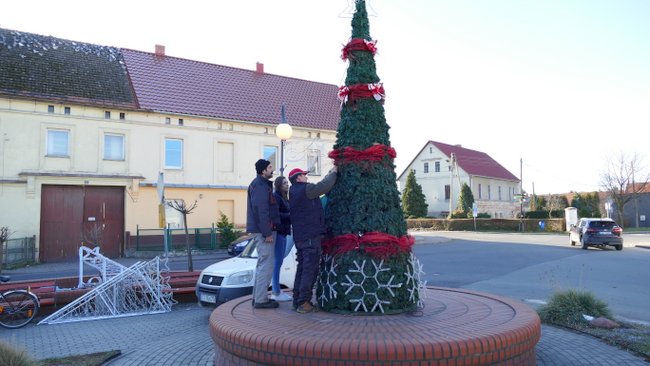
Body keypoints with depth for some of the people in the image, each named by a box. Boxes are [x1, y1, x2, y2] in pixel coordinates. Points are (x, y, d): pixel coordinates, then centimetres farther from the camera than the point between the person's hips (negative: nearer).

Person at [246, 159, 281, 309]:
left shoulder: (261, 184, 19)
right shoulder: (260, 185, -14)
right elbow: (261, 210, -22)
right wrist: (267, 233, -23)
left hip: (261, 230, 11)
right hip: (264, 230, -11)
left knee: (262, 264, 16)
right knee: (266, 264, -7)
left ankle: (258, 296, 23)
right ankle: (261, 299, -3)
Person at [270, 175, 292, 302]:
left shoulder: (284, 198, 21)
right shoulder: (275, 196, -9)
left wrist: (290, 218, 4)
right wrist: (290, 216, -17)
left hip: (283, 232, 10)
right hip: (278, 232, -9)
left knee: (279, 262, 11)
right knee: (277, 262, -8)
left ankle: (277, 291, 17)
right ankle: (276, 293, -4)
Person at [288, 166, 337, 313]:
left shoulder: (294, 192, 17)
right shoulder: (305, 189, -12)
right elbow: (325, 187, -10)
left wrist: (328, 175, 24)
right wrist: (333, 173, 6)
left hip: (299, 236, 10)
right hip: (311, 236, -10)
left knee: (302, 268, 15)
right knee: (310, 269, -6)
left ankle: (297, 300, 19)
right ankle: (303, 302, -6)